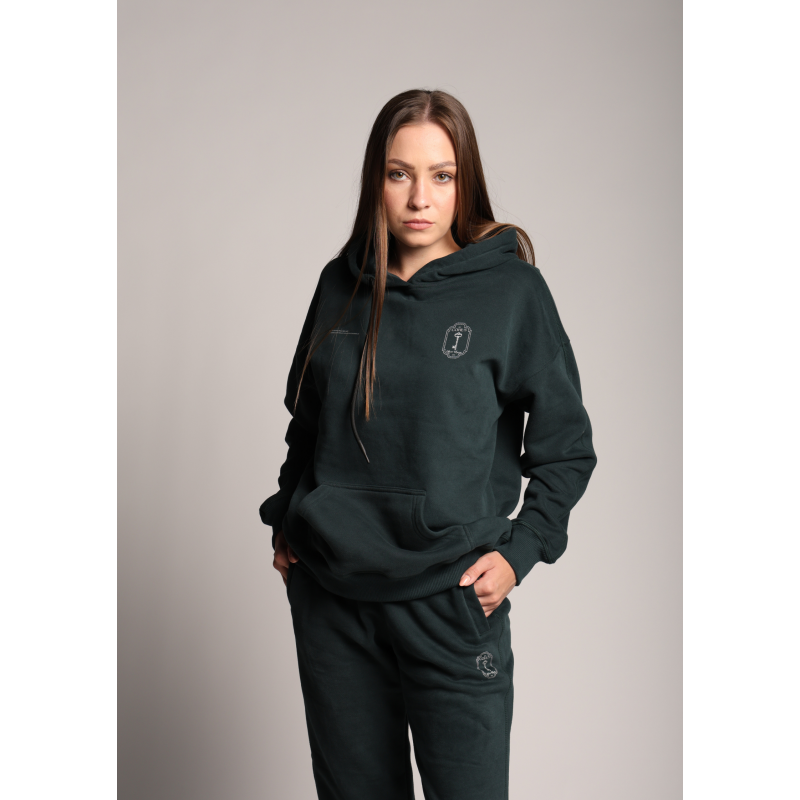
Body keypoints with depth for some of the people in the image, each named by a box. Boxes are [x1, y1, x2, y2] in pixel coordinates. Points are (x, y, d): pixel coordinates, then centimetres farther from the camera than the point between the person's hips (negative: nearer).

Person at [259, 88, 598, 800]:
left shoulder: (511, 288, -6)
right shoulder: (342, 284, 5)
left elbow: (567, 447, 0)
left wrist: (518, 553, -7)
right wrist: (286, 523, 11)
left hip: (452, 600, -3)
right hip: (328, 593, 4)